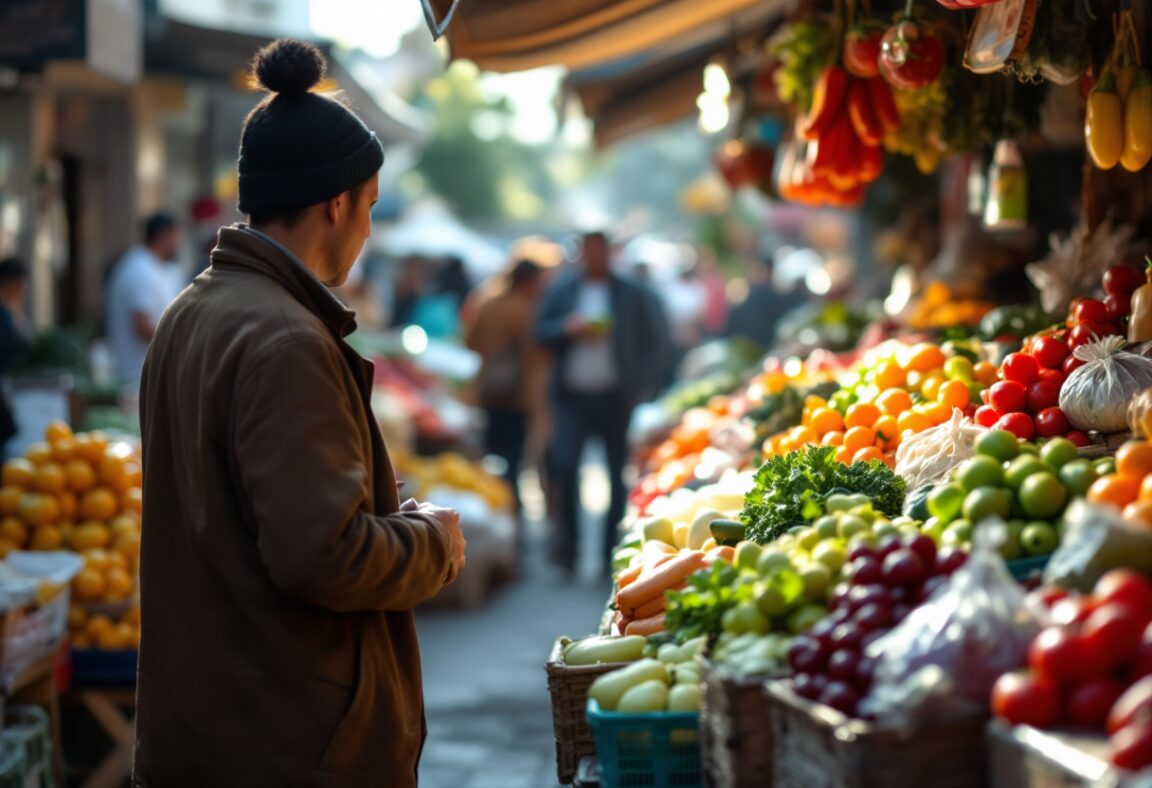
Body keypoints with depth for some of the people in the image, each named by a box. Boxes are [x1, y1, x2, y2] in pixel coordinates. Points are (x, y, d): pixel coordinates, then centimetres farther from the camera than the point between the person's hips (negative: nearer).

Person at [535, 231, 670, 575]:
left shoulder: (632, 293, 3)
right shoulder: (561, 289, 10)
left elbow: (654, 340, 4)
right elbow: (541, 331, 9)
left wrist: (645, 383, -4)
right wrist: (569, 328, -11)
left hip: (615, 396, -1)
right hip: (572, 395, 1)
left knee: (617, 476, 3)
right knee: (564, 465, -14)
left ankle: (613, 551, 11)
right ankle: (567, 541, 0)